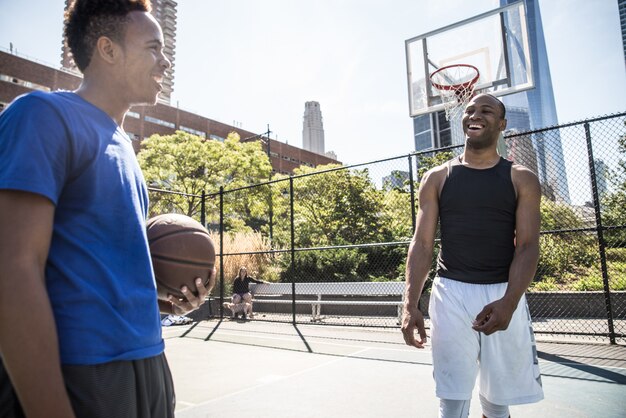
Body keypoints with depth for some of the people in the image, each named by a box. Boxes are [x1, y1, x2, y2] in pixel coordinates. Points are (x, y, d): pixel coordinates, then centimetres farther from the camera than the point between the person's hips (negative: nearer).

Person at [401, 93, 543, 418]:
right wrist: (410, 303, -11)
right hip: (451, 293, 0)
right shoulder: (437, 178, 6)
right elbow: (422, 243, 1)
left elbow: (527, 246, -3)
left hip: (503, 295, 1)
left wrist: (509, 301, -20)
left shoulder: (522, 180, 5)